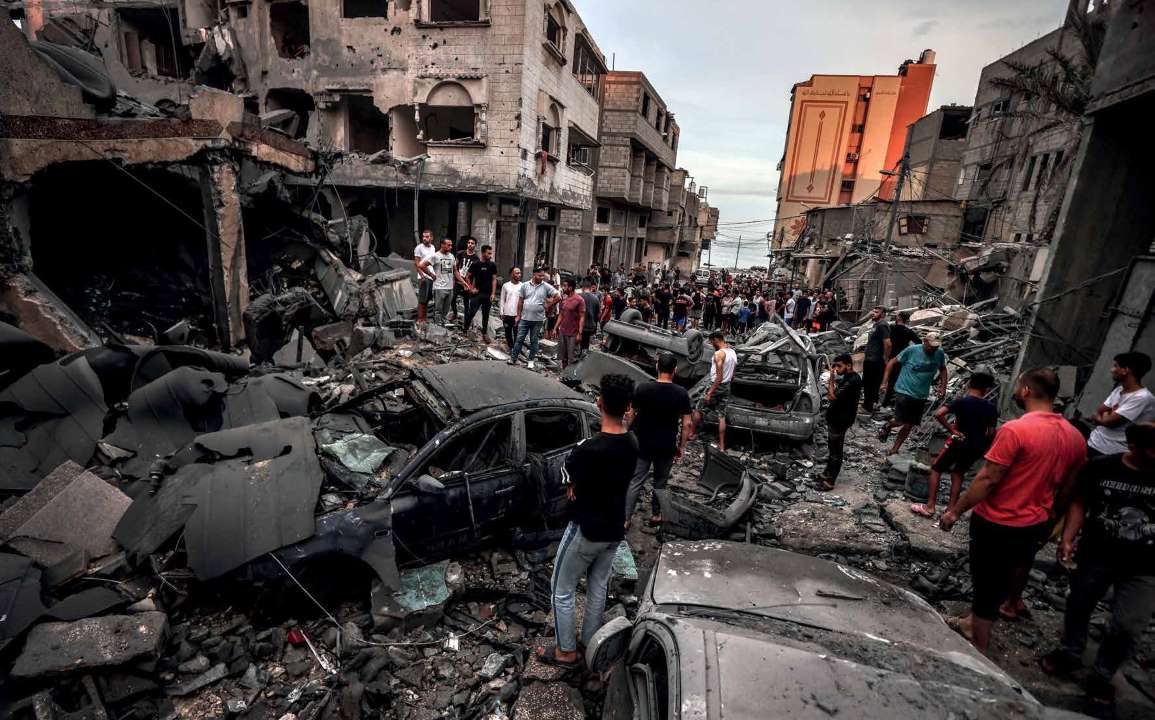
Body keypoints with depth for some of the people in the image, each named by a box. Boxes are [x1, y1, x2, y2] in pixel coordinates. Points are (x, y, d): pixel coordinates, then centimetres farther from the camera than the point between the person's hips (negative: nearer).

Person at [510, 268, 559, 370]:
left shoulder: (546, 286, -4)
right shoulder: (525, 285, 1)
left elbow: (557, 297, -3)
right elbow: (520, 301, 5)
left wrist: (548, 305, -3)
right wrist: (518, 315, 5)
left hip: (538, 319, -1)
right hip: (525, 318, 1)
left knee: (534, 341, 9)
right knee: (519, 339, 5)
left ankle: (530, 360, 20)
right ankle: (513, 358, 13)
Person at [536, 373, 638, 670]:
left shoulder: (589, 449, -31)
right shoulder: (632, 443, -7)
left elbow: (565, 475, -11)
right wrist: (580, 484, -5)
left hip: (586, 530, -6)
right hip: (614, 529, 7)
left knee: (563, 589, 15)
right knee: (598, 587, 24)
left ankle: (566, 652, 30)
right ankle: (590, 642, 42)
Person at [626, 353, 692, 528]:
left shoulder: (643, 388, -11)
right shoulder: (681, 393, -10)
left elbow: (630, 415, -5)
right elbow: (686, 423, -7)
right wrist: (681, 447, 4)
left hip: (642, 444, 0)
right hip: (667, 447, 0)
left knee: (635, 482, 6)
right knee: (660, 482, 19)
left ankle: (625, 520, 5)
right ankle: (655, 515, 31)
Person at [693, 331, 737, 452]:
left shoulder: (719, 353, -20)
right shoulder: (733, 352, 8)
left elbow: (719, 377, -24)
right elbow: (732, 375, 14)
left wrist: (709, 393, -21)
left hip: (717, 386, -8)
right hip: (726, 387, 8)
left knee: (699, 410, 9)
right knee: (721, 416, 10)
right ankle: (722, 446, 12)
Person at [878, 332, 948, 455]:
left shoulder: (940, 353, -1)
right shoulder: (912, 351, -14)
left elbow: (942, 369, 18)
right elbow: (892, 363, -6)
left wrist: (943, 386, 6)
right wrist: (884, 382, -13)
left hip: (921, 396, 5)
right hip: (904, 392, -4)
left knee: (909, 425, 7)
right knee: (900, 421, -12)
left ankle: (895, 449, 22)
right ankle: (887, 426, 23)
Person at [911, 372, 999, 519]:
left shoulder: (962, 402, -13)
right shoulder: (991, 407, -3)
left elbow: (938, 414, -28)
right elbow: (991, 433, -1)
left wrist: (951, 430, -17)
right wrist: (983, 447, 16)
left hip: (958, 442, -4)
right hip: (976, 447, 4)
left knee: (936, 469, 9)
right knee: (958, 473, 21)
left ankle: (930, 506, 6)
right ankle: (951, 507, 22)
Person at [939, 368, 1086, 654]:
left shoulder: (1015, 430, -23)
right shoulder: (1075, 437, 1)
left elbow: (987, 480, -22)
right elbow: (1067, 488, 11)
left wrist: (955, 511, -13)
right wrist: (1047, 516, 24)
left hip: (998, 524, -7)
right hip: (1036, 526, 7)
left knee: (986, 585, 8)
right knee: (1003, 582, 22)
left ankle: (978, 650, 22)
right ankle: (974, 623, 41)